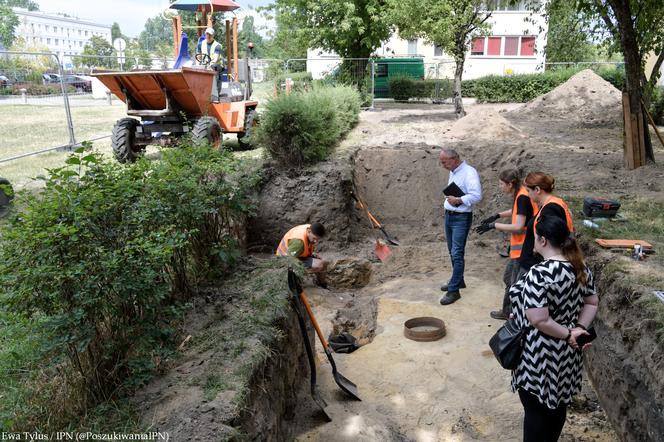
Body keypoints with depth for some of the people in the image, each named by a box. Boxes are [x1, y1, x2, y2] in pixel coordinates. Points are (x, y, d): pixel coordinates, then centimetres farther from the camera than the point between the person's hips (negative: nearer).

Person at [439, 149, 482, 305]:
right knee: (452, 251, 17)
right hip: (449, 216, 9)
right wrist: (449, 197, 8)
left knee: (457, 254, -8)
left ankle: (454, 290, -3)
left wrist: (458, 200, -25)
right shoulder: (453, 172, 12)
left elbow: (476, 195, -26)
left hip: (461, 218, -9)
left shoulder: (469, 172, -16)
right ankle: (458, 280, 32)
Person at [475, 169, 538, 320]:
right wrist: (497, 216, 19)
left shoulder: (522, 197, -22)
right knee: (509, 278, 21)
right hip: (518, 247, 10)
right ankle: (507, 311, 36)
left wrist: (493, 225, -21)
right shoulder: (519, 194, 6)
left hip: (524, 248, -10)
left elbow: (518, 227, -26)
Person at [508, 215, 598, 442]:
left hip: (540, 356, -8)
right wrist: (578, 329, -2)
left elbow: (539, 320, -28)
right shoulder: (580, 267, -1)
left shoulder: (539, 273, -27)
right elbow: (592, 302, 8)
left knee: (536, 409, 9)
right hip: (566, 354, 8)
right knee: (558, 403, 23)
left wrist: (567, 335, -14)